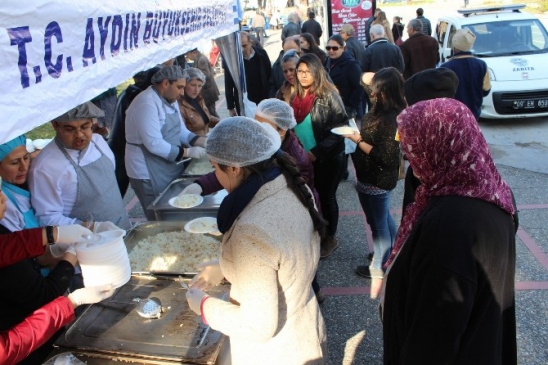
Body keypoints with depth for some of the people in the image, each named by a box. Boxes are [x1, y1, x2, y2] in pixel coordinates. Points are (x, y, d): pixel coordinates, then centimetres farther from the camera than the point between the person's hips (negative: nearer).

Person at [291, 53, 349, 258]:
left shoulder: (328, 95, -15)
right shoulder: (296, 97, 4)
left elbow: (340, 127, -19)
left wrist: (317, 152, -22)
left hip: (328, 158, -5)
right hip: (304, 158, 5)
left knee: (326, 196, 9)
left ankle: (330, 238, 31)